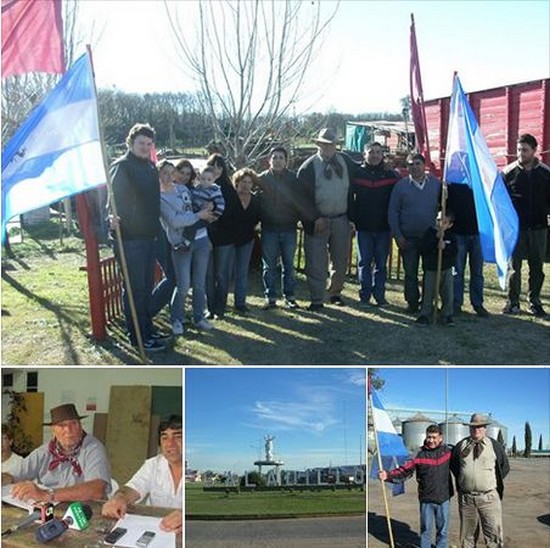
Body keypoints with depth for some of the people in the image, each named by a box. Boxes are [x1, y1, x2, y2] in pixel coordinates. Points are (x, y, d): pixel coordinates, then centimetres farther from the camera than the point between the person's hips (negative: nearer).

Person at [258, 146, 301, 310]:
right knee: (269, 265, 4)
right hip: (269, 229, 0)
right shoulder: (262, 179, 0)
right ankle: (270, 297, 12)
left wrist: (298, 218, -2)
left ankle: (289, 296, 16)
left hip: (289, 228, 1)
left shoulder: (293, 178, 2)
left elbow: (300, 201, 6)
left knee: (288, 264, 8)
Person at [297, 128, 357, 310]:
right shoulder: (308, 167, -5)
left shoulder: (345, 161, 7)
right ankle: (317, 299, 8)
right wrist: (315, 218, -13)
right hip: (317, 221, -4)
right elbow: (303, 196, -8)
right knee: (316, 262, -1)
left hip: (341, 220, 4)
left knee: (341, 260, 13)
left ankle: (335, 293, 31)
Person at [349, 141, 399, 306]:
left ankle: (379, 295, 16)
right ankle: (365, 296, 14)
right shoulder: (357, 174, 0)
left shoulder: (390, 175, 3)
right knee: (364, 262, 5)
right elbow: (349, 198, 1)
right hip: (363, 227, 0)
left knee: (381, 263, 7)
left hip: (384, 227, 1)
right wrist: (352, 218, -7)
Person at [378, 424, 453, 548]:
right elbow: (404, 470, -12)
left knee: (443, 530, 11)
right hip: (426, 500, -1)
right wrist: (388, 475, -27)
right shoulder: (420, 455, -7)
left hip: (444, 499, 1)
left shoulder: (447, 452, -1)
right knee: (425, 530, 9)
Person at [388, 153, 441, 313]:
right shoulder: (401, 185, 0)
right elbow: (392, 212, 1)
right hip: (408, 238, 0)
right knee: (410, 273, 6)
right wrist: (397, 235, -4)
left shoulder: (436, 184, 1)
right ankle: (412, 303, 18)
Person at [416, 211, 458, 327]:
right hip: (430, 269, -2)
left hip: (447, 270, 2)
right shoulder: (430, 232, -4)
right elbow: (423, 249, -16)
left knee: (448, 294, 2)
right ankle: (425, 315, 14)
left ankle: (447, 315, 13)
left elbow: (454, 252, -5)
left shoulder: (451, 236, 4)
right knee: (428, 294, 2)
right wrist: (437, 238, -22)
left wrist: (445, 247, -23)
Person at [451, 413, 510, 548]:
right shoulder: (461, 445, 6)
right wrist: (461, 479, 10)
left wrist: (495, 482, 5)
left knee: (494, 533, -7)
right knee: (468, 534, 11)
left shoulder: (494, 445, 2)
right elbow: (453, 465, 19)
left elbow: (505, 466, 11)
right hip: (466, 498, 2)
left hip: (489, 497, -2)